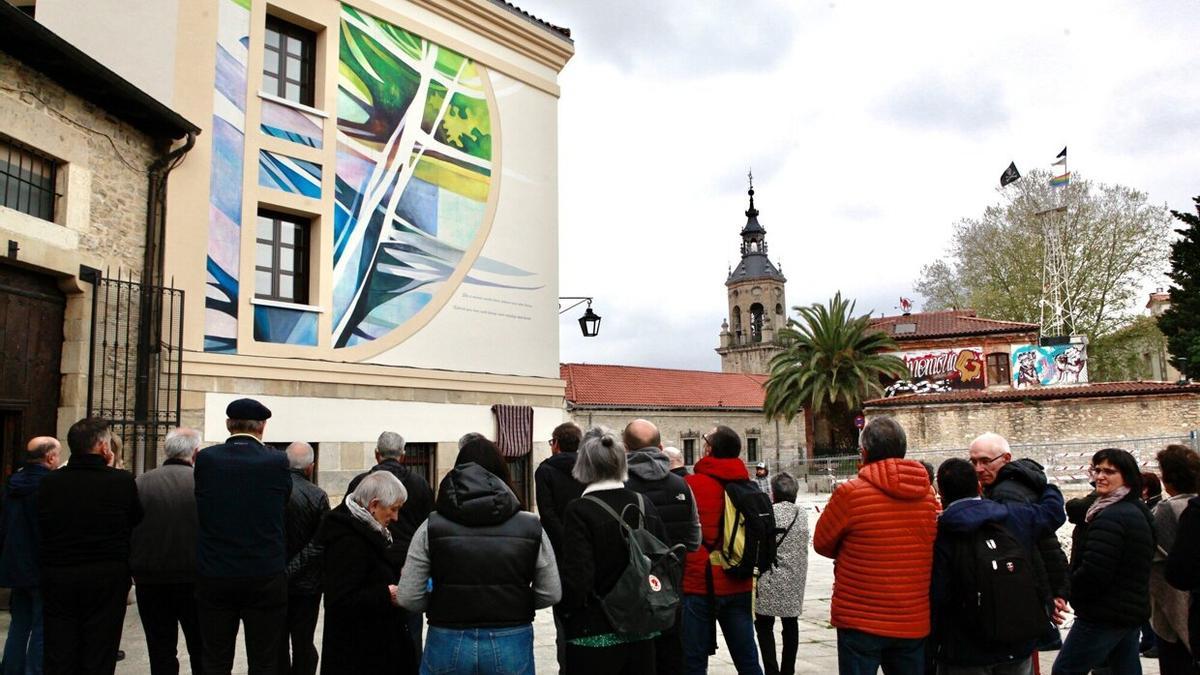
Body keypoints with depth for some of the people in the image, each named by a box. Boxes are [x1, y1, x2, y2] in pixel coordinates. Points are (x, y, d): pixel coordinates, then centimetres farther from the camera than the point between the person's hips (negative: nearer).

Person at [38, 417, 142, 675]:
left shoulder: (49, 482, -4)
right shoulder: (122, 481, -13)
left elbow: (42, 528, 4)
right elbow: (137, 519, 1)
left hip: (56, 576, 3)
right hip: (106, 577, -2)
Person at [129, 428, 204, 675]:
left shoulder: (140, 483, -6)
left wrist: (132, 571, 12)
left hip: (150, 582, 1)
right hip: (194, 580, -1)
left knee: (161, 655, 12)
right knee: (202, 654, 13)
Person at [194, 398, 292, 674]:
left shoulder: (206, 458, -5)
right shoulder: (277, 461, -9)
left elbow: (200, 510, 4)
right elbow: (283, 504, 3)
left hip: (214, 576, 2)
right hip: (265, 576, -2)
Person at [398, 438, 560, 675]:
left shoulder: (432, 528, -4)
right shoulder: (531, 527, -4)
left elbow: (407, 598, -5)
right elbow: (551, 594, -1)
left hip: (448, 645, 0)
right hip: (511, 646, 0)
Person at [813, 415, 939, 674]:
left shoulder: (850, 492, -14)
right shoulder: (928, 495, 1)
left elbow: (822, 544, -3)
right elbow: (929, 546, 12)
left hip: (860, 621, -4)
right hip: (914, 622, 5)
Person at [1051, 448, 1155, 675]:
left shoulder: (1109, 518, -20)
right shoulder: (1138, 511, 14)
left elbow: (1093, 572, -25)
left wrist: (1069, 591, -8)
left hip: (1104, 615, -10)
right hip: (1134, 610, 10)